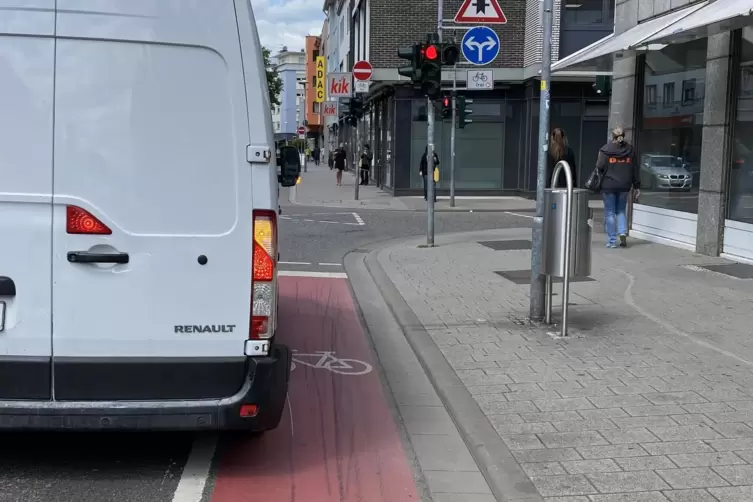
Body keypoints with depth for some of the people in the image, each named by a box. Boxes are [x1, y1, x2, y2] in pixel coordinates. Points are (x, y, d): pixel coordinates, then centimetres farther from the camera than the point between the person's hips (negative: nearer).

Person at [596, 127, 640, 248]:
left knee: (610, 212, 4)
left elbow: (600, 167, -12)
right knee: (621, 210, 18)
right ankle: (623, 233, -2)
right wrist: (637, 186, 11)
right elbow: (635, 169, 6)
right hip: (624, 186, 3)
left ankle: (612, 241, 4)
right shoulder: (630, 150, 4)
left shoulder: (605, 149, -7)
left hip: (608, 185, -3)